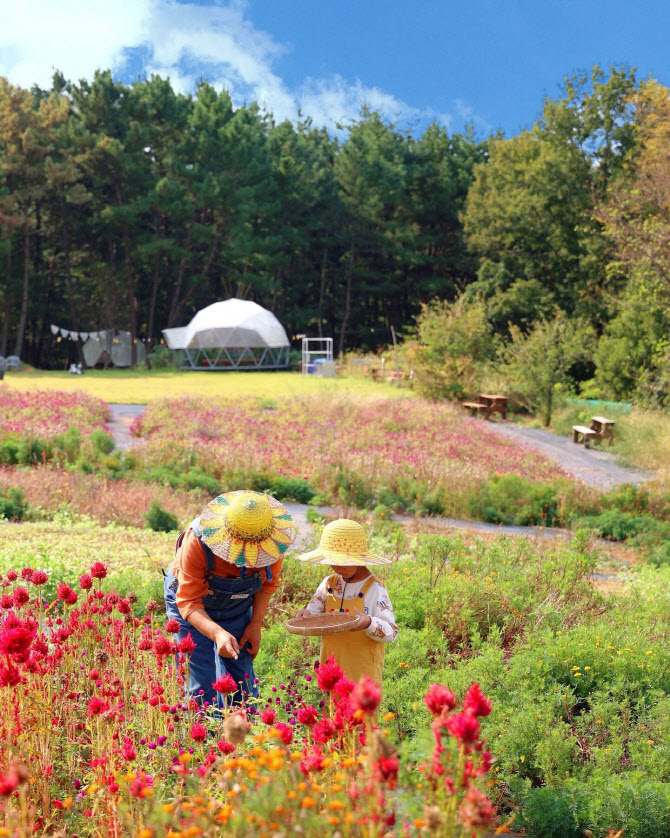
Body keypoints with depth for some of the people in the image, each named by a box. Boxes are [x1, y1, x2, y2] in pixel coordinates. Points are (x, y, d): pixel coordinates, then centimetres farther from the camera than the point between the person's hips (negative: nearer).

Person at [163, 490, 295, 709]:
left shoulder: (270, 542, -27)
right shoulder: (197, 541, -39)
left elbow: (268, 582, -4)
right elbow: (189, 602, -35)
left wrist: (256, 624, -7)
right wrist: (218, 633, -50)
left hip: (237, 606, 3)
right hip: (191, 604, -3)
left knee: (241, 678, 1)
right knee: (201, 683, -8)